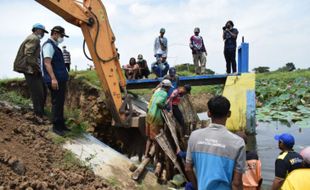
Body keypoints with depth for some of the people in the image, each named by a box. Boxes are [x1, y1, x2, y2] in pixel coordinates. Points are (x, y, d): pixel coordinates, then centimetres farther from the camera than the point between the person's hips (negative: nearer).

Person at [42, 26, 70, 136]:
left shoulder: (55, 45, 20)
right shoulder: (49, 45, -10)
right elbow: (47, 63, -20)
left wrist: (64, 76, 23)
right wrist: (53, 78, -27)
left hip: (61, 79, 10)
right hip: (55, 80, -10)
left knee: (60, 103, 13)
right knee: (56, 103, -4)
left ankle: (61, 125, 22)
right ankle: (56, 127, 4)